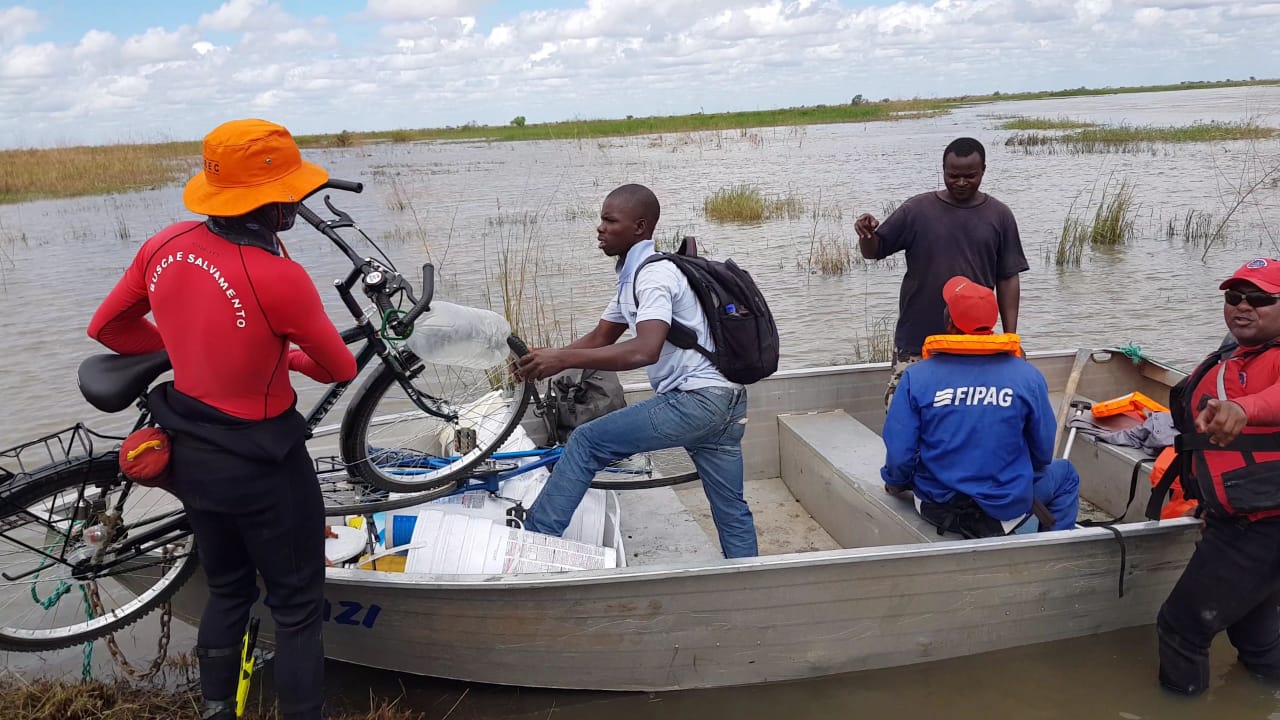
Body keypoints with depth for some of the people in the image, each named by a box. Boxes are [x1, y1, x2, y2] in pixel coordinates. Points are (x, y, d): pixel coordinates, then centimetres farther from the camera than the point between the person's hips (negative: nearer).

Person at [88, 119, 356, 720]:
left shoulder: (166, 246, -9)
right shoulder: (279, 278, -28)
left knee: (227, 590, 27)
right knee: (297, 608, 12)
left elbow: (106, 328, 8)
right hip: (260, 465, -7)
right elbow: (342, 369, -12)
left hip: (189, 455, 7)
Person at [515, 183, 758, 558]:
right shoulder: (633, 277, 17)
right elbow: (600, 338, 18)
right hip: (724, 401, 10)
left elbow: (645, 351, -30)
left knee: (586, 441, -6)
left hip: (696, 399, -10)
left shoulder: (654, 274, -15)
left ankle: (534, 540, 1)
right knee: (732, 510, 15)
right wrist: (549, 358, 2)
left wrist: (563, 359, -28)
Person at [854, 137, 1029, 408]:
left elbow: (1008, 279, 5)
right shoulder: (917, 210, -1)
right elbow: (874, 252, 2)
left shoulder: (999, 216, 4)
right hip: (917, 338, -1)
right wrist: (866, 234, -21)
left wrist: (1010, 337, 2)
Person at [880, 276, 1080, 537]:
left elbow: (899, 456, -13)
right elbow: (1042, 454, -2)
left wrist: (896, 483, 10)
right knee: (1065, 475, 29)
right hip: (1006, 511, -1)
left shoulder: (915, 378, -14)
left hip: (936, 508, 2)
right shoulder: (1028, 377, -11)